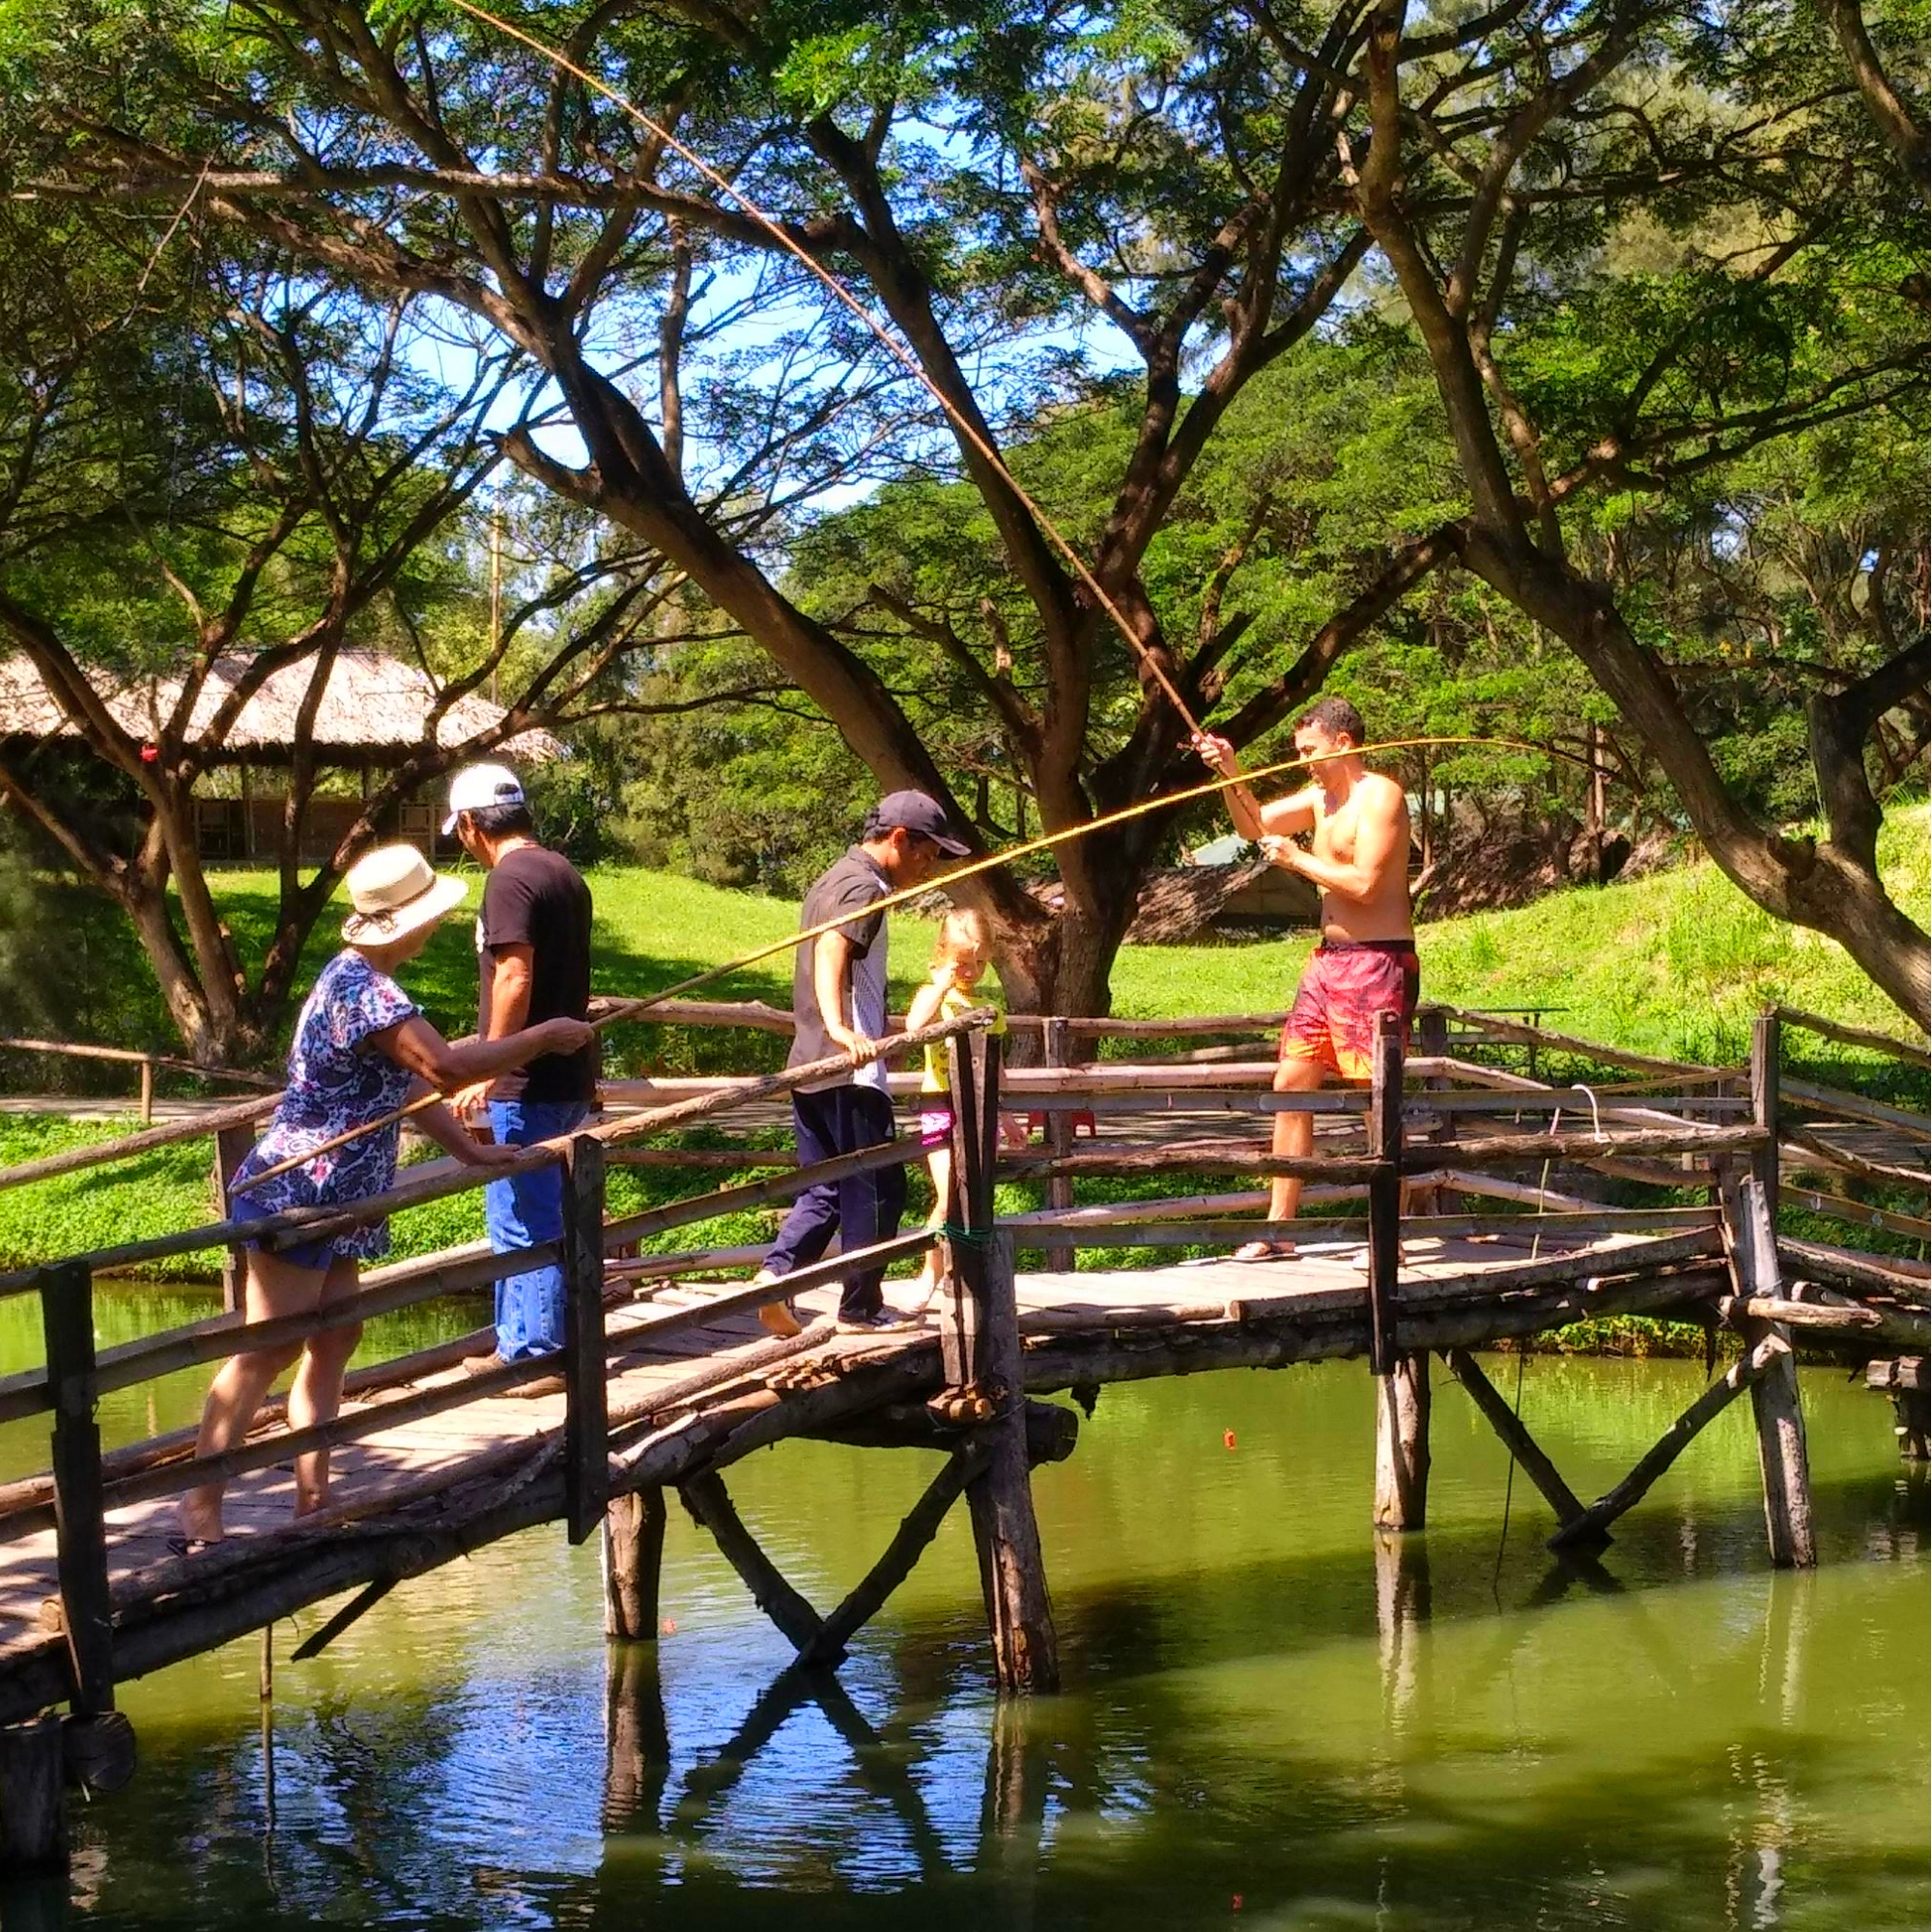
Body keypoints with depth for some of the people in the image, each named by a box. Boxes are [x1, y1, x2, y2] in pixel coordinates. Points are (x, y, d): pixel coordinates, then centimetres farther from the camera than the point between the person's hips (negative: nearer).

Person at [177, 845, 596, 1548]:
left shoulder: (360, 977, 12)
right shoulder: (363, 989, -21)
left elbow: (408, 1081, 19)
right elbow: (446, 1066, -27)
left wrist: (469, 1151, 17)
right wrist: (544, 1037, -17)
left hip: (331, 1200, 10)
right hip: (297, 1194, -10)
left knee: (334, 1338, 10)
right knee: (266, 1350, -9)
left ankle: (313, 1501, 12)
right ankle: (199, 1512, -8)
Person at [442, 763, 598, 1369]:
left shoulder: (510, 880, -15)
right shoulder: (565, 873, 14)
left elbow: (515, 979, -22)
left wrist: (487, 1072, -19)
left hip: (527, 1084, -10)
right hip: (569, 1075, 10)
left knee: (522, 1222, -3)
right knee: (534, 1217, 17)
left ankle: (535, 1354, 1)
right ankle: (520, 1342, 24)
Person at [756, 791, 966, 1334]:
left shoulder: (829, 882, 21)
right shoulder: (864, 887, -10)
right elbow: (830, 952, -29)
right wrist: (839, 1028, -45)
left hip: (808, 1065, 9)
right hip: (851, 1069, -9)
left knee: (824, 1189, 11)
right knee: (876, 1187, 0)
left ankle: (777, 1272, -8)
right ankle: (861, 1306, 5)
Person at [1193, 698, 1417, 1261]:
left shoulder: (1380, 796, -12)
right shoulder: (1319, 796, 14)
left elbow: (1365, 884, -21)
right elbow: (1255, 825, 22)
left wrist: (1298, 859, -10)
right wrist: (1230, 772, 5)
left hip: (1377, 962, -9)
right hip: (1329, 960, 9)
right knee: (1291, 1085, 8)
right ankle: (1279, 1229, 12)